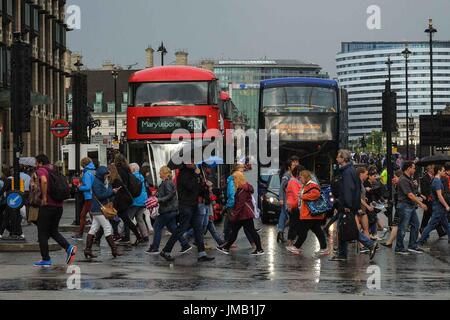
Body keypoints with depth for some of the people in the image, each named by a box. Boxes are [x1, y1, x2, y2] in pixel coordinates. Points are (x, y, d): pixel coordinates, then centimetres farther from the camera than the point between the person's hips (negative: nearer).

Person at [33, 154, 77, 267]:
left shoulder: (41, 170, -7)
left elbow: (44, 181, -28)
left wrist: (44, 197, -21)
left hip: (47, 205, -7)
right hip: (59, 205, 7)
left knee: (42, 233, 5)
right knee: (53, 231, 18)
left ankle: (46, 260, 6)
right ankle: (69, 247, -3)